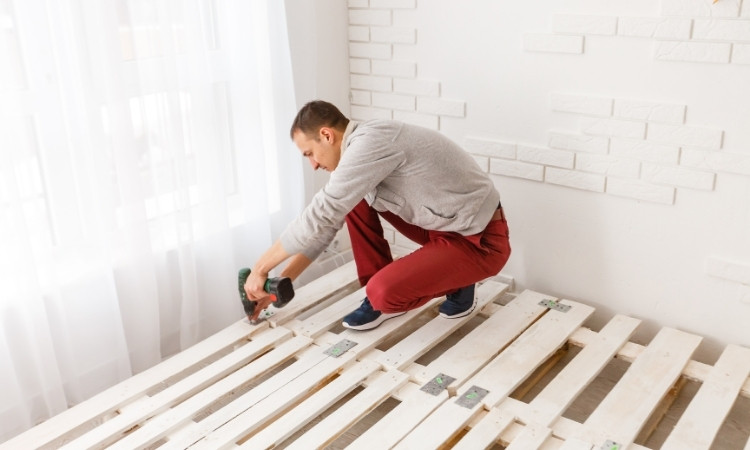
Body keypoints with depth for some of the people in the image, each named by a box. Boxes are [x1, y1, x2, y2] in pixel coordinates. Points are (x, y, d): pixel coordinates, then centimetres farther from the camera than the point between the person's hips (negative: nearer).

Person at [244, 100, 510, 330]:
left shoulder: (370, 142, -24)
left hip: (480, 241, -9)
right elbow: (328, 221, 11)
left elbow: (321, 215, -25)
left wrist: (260, 268, -14)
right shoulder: (362, 146, 5)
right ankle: (382, 295, 10)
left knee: (384, 292, -25)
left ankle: (457, 286, 4)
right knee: (355, 200, 4)